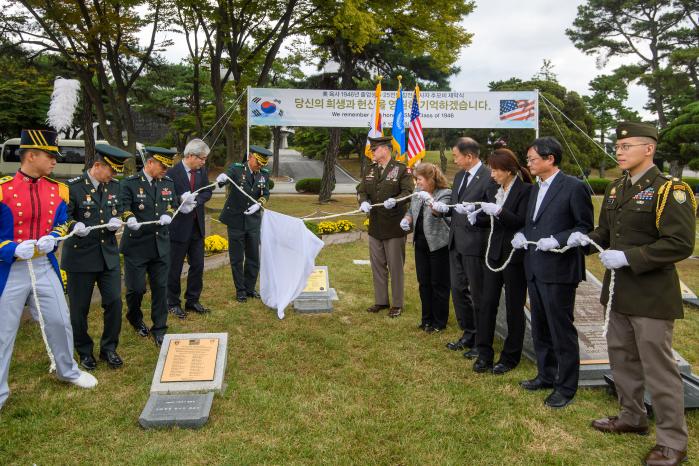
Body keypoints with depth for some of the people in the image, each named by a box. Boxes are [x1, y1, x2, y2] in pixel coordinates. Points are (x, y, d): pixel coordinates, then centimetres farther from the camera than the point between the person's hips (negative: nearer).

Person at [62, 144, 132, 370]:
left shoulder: (114, 186, 4)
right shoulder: (73, 187, -11)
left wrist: (116, 221, -7)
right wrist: (74, 226, -30)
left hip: (108, 254, 4)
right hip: (80, 256, -4)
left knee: (114, 302, 2)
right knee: (79, 308, 8)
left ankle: (109, 348, 21)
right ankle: (84, 352, 27)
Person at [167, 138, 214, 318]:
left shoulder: (202, 171, 3)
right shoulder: (173, 172, -16)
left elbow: (207, 192, 3)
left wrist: (196, 199, -15)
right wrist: (181, 199, -28)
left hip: (197, 226, 6)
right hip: (179, 227, -6)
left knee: (197, 265, 13)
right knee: (175, 268, 7)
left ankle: (192, 300, 27)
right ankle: (173, 303, 22)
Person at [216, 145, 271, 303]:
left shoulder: (264, 174, 2)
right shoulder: (237, 168, -10)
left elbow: (265, 194, 4)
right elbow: (226, 176, -28)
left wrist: (258, 204, -17)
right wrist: (222, 178, -53)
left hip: (253, 220, 4)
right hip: (236, 220, -3)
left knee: (253, 257, 10)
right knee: (237, 258, 5)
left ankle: (250, 288, 25)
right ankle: (240, 290, 18)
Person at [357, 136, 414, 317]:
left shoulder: (401, 169, -8)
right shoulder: (370, 170, 10)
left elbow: (408, 192, -16)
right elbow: (361, 190, 5)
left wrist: (395, 201, -34)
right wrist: (363, 202, -17)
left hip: (394, 227, -6)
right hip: (375, 227, 6)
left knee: (395, 266, 5)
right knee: (377, 265, 14)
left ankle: (397, 304, 17)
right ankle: (381, 301, 28)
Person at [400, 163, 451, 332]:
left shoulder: (445, 194, -12)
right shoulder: (418, 194, 8)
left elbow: (440, 212, -27)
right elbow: (411, 211, 20)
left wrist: (430, 201, -44)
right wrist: (406, 219, -1)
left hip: (438, 244, -7)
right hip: (421, 243, 7)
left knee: (438, 284, 4)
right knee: (423, 282, 14)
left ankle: (439, 322, 17)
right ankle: (427, 318, 28)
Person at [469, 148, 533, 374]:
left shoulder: (525, 190, -11)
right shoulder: (493, 191, 8)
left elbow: (522, 222, -18)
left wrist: (498, 211, -28)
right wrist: (477, 217, -4)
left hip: (515, 256, -6)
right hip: (494, 253, 6)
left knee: (514, 307, 7)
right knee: (487, 302, 6)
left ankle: (510, 357, 21)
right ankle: (484, 353, 16)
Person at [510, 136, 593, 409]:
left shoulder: (573, 187, -10)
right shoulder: (536, 190, 14)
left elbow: (585, 227, -10)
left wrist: (556, 240, -22)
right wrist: (521, 235, 2)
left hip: (559, 270, -8)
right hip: (535, 270, 8)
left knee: (561, 330, 2)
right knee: (540, 328, 17)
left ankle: (566, 387, 16)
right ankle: (547, 375, 33)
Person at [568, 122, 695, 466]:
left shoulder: (669, 190, -15)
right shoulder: (615, 188, 10)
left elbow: (681, 243, -21)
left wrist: (628, 257, -25)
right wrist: (587, 238, -2)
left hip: (652, 295, -8)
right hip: (619, 291, 8)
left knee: (657, 366, 1)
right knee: (621, 355, 19)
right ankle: (632, 417, 38)